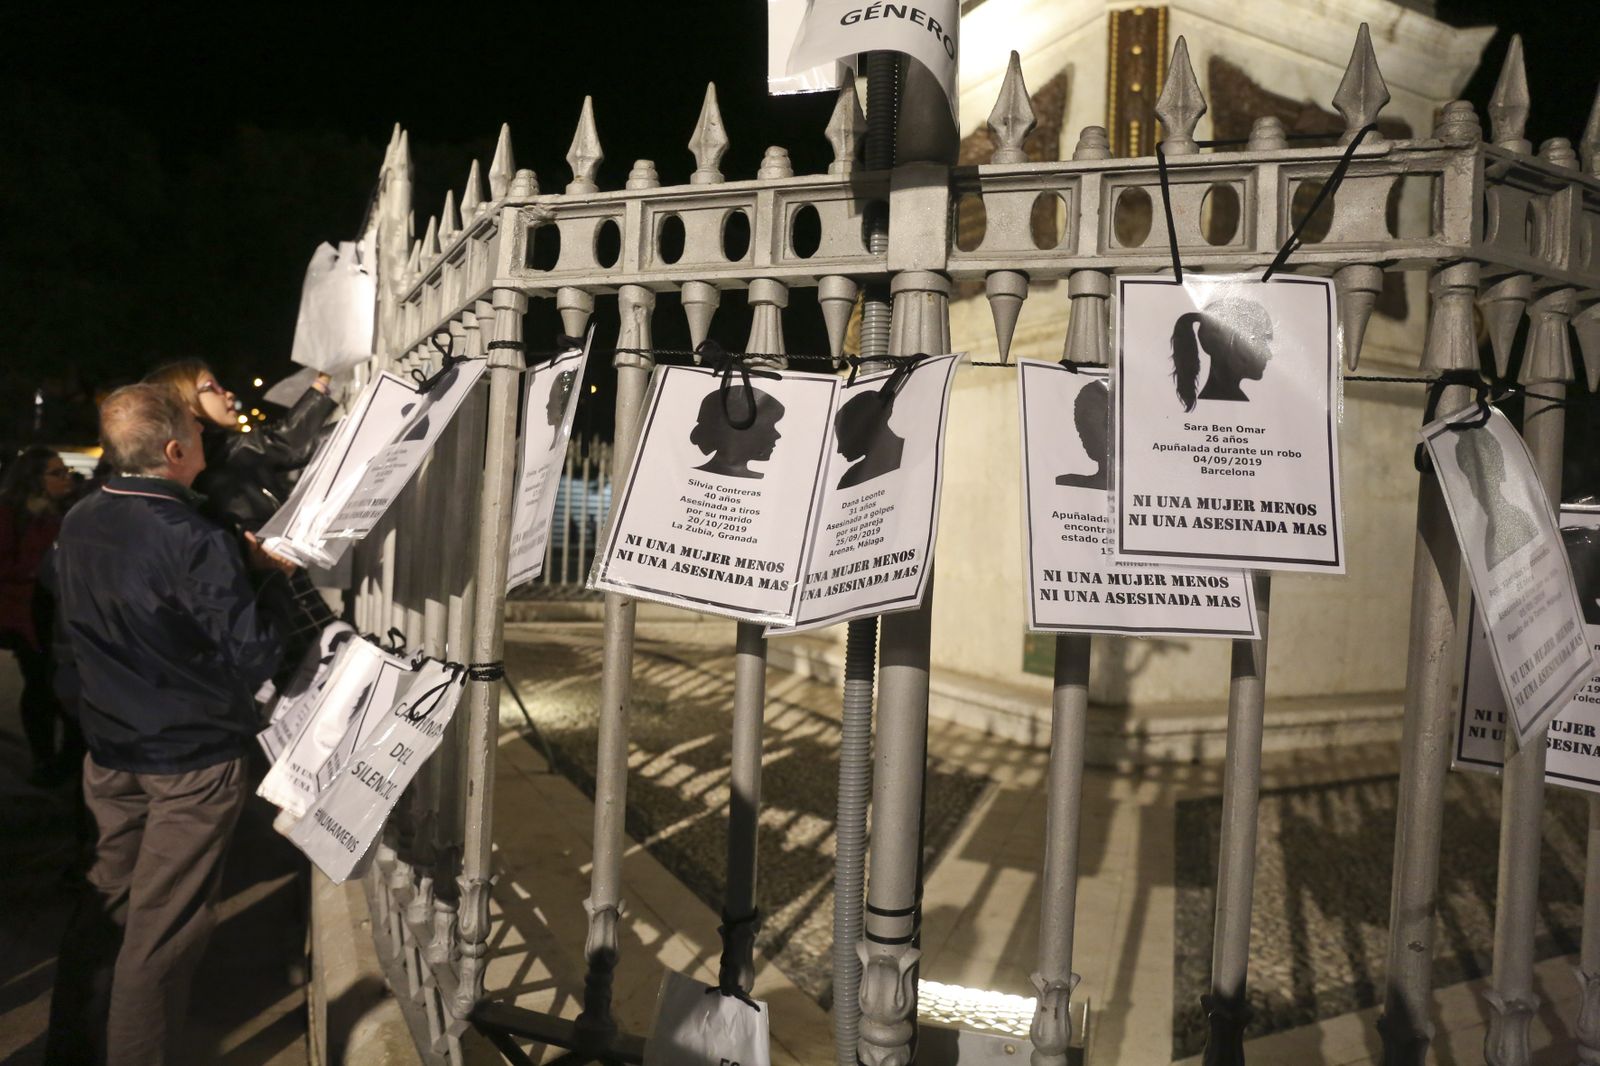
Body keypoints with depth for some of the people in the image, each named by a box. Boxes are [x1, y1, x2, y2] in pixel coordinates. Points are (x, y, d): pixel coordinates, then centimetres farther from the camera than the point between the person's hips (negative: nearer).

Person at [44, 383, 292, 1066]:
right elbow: (252, 661, -19)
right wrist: (271, 578, -8)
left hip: (109, 751, 7)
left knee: (107, 898, 21)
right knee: (162, 924, 5)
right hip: (192, 759, -7)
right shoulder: (197, 542, -23)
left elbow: (66, 643, 13)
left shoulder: (75, 528, 1)